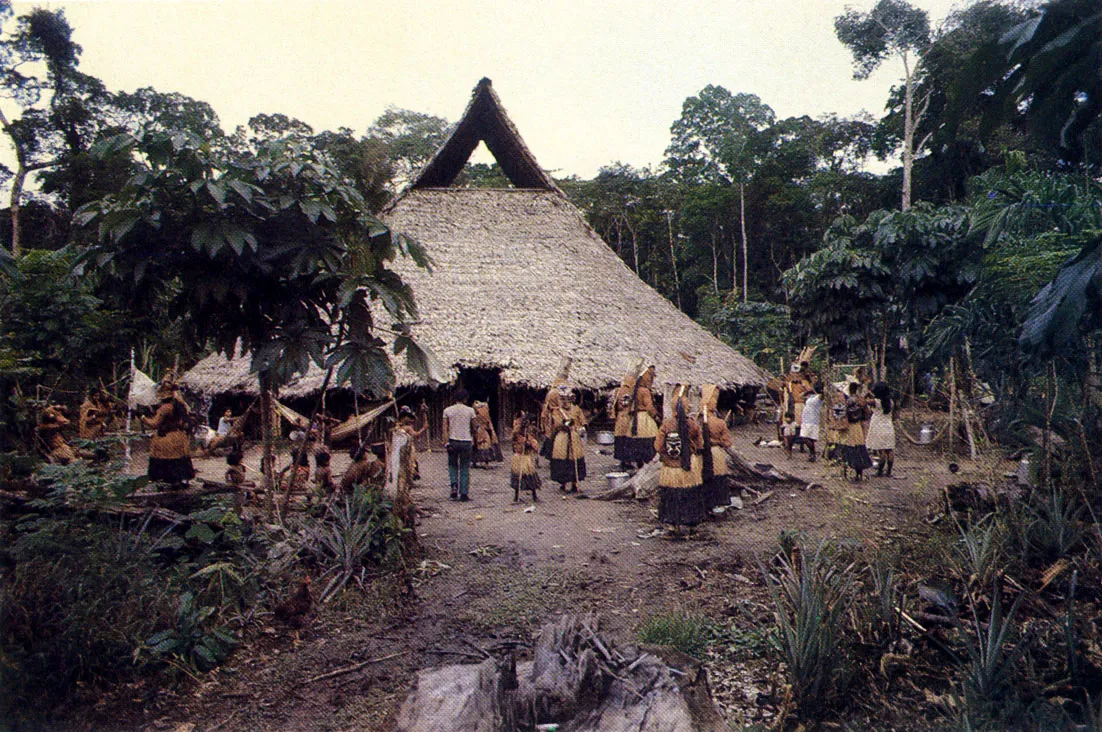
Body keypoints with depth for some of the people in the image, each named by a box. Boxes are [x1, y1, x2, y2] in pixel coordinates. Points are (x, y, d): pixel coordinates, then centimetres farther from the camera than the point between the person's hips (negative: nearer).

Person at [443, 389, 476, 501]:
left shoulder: (447, 410, 3)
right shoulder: (470, 411, 1)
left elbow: (445, 427, -3)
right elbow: (473, 427, 10)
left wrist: (447, 441, -3)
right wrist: (472, 439, 25)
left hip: (453, 441, 1)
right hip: (466, 441, -1)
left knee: (452, 465, 16)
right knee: (465, 469, 5)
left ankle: (454, 485, -7)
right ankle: (464, 494, 4)